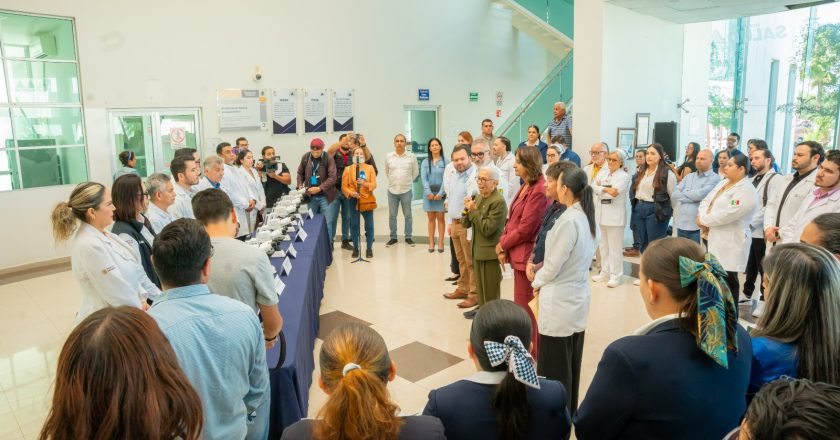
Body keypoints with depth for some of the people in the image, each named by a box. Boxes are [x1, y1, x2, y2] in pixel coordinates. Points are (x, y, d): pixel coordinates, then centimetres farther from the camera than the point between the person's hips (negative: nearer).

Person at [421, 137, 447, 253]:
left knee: (440, 217, 2)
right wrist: (429, 192, -11)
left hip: (441, 193, -2)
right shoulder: (425, 162, 7)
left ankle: (440, 243, 7)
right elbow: (423, 178, 0)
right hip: (429, 193, 2)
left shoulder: (445, 161, 0)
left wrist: (441, 193, -13)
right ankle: (431, 243, 9)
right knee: (431, 218, 6)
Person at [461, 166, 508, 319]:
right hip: (478, 249, 8)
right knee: (480, 284, 22)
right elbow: (466, 224, 8)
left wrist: (474, 211, -20)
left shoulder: (498, 202, -19)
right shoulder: (478, 197, 8)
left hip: (490, 252, -8)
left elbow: (487, 228, -24)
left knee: (490, 289, 5)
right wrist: (467, 210, -10)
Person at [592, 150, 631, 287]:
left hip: (615, 215, -6)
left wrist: (601, 188, -10)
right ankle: (605, 272, 23)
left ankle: (616, 275, 5)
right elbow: (594, 187, -4)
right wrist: (606, 189, -17)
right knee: (604, 245, 13)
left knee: (614, 247, -3)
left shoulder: (624, 176, -5)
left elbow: (614, 193, -19)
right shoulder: (603, 173, 12)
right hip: (602, 213, 6)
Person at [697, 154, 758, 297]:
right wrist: (702, 217, -9)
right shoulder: (723, 183, 14)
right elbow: (706, 201, 11)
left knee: (728, 280, 0)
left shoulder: (746, 191, -15)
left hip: (730, 243, -8)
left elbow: (727, 214, -24)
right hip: (715, 238, 8)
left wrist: (703, 220, -13)